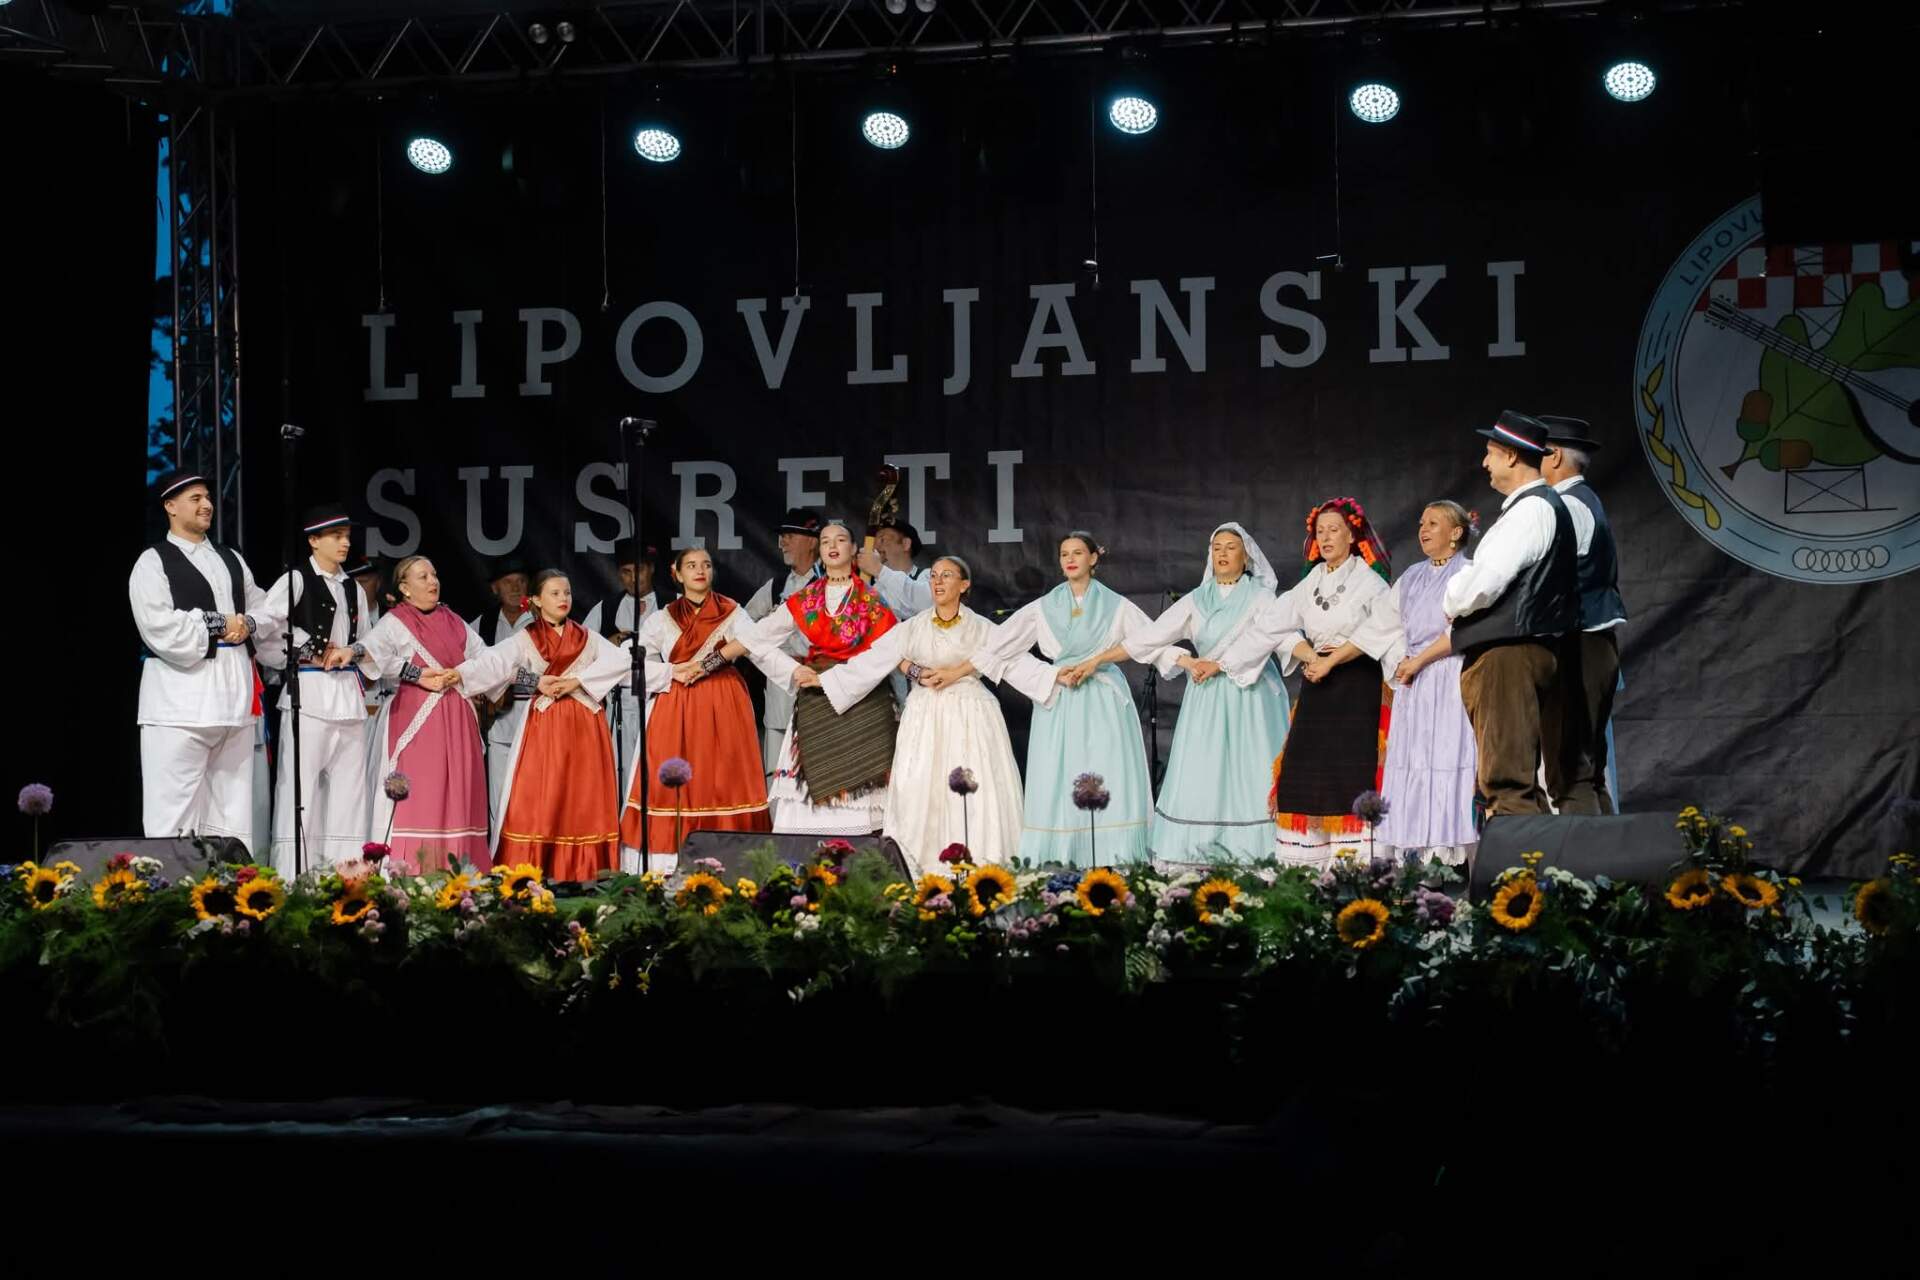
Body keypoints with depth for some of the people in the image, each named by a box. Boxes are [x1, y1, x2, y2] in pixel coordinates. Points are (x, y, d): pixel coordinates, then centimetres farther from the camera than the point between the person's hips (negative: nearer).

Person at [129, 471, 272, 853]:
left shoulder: (231, 560, 20)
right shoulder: (153, 563, -1)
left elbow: (265, 610, 21)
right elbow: (162, 631, -13)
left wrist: (248, 625, -1)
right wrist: (221, 627, -8)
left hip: (234, 691, 7)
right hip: (181, 694, -7)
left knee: (233, 812, 7)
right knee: (173, 807, -9)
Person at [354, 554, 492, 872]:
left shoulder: (453, 622, 19)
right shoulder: (394, 622, 0)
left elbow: (484, 658, 26)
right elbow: (369, 655, -17)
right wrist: (417, 675, -17)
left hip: (456, 720, 6)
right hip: (415, 718, -6)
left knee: (458, 796, 2)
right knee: (416, 795, -11)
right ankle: (408, 873, -12)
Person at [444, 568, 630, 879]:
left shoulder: (587, 638, 13)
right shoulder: (526, 639, 6)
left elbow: (618, 661, -3)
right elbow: (494, 661, -10)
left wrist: (576, 681, -13)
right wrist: (458, 673, -29)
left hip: (585, 725, 2)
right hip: (544, 724, -2)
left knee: (584, 801, -1)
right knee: (540, 799, -7)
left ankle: (583, 873, 0)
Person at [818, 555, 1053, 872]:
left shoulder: (982, 628, 6)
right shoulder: (913, 627, 7)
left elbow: (1016, 662, 0)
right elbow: (872, 660, 4)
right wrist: (822, 680, -2)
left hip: (971, 716, -1)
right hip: (926, 714, 1)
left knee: (976, 794, -7)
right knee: (923, 793, -5)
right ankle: (927, 874, -4)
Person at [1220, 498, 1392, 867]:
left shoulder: (1369, 580, -2)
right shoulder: (1312, 582, 14)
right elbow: (1279, 627, 8)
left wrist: (1332, 660, -14)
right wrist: (1309, 656, -8)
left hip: (1357, 685, -6)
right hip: (1317, 685, 6)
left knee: (1352, 774, -11)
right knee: (1306, 773, 0)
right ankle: (1308, 860, 0)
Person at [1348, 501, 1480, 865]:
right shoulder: (1412, 578, 18)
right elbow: (1380, 626, 17)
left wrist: (1418, 661, -9)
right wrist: (1400, 663, 5)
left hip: (1452, 681, -6)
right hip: (1414, 685, 6)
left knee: (1449, 762, -11)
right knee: (1413, 765, 0)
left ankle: (1456, 858, -13)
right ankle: (1419, 858, -1)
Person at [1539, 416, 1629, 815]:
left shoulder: (1568, 506, -11)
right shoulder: (1588, 502, 20)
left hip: (1578, 646, -10)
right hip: (1599, 642, 10)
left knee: (1570, 774, -13)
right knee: (1589, 768, 12)